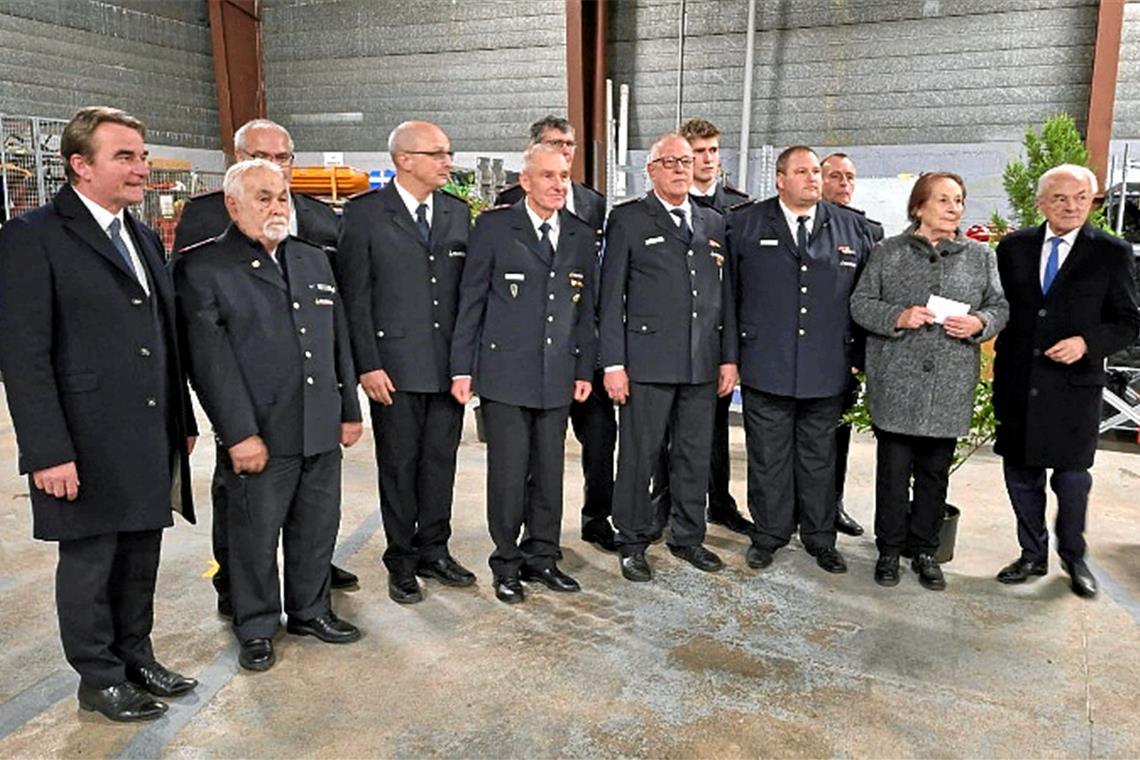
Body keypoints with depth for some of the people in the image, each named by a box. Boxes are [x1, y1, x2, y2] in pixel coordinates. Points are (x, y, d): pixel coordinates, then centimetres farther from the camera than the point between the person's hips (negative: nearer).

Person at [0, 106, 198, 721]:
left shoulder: (144, 238, 13)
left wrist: (183, 421, 14)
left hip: (152, 439, 6)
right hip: (89, 445, -6)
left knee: (140, 558, 16)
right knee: (89, 563, 10)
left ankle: (136, 657, 34)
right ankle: (99, 678, 26)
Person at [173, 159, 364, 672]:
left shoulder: (314, 261, 14)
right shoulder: (202, 268, -5)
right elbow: (209, 358, -11)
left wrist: (349, 411, 12)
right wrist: (239, 434, -16)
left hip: (322, 429, 5)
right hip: (260, 435, -5)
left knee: (318, 527, 15)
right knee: (256, 533, 8)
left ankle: (310, 610, 34)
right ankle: (256, 628, 27)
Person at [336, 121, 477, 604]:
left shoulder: (458, 213, 10)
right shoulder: (365, 212, -3)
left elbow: (468, 288, 11)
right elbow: (354, 296, -6)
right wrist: (367, 365, -11)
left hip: (450, 364, 4)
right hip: (394, 365, -4)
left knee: (441, 460, 11)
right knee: (398, 465, 6)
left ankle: (433, 551, 27)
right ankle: (401, 561, 21)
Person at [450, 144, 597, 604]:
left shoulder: (581, 236, 11)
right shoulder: (494, 227, -1)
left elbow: (585, 308, 15)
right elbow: (471, 301, -2)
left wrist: (584, 369, 10)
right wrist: (462, 368, -5)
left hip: (557, 375, 4)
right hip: (505, 372, -4)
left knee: (550, 471, 10)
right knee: (508, 472, 1)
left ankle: (541, 558, 26)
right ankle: (507, 565, 17)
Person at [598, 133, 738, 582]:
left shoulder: (713, 223, 15)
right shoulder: (628, 219, 1)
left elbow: (724, 293, 15)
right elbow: (611, 296, -3)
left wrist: (729, 356, 9)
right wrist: (613, 362, -9)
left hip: (703, 362, 5)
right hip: (648, 359, -4)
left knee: (696, 454, 12)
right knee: (639, 454, 2)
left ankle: (688, 537, 27)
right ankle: (633, 543, 17)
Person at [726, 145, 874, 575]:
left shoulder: (850, 228, 9)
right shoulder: (745, 224, 2)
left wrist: (859, 353, 7)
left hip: (827, 370, 2)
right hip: (766, 366, -2)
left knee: (820, 457, 12)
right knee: (768, 455, 6)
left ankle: (820, 538, 26)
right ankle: (768, 535, 22)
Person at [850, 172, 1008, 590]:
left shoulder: (981, 257, 10)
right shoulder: (888, 252, 4)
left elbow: (1000, 307, 12)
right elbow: (860, 303, 2)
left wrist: (979, 323, -10)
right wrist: (897, 317, -15)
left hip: (950, 387, 2)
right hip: (896, 383, -2)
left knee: (935, 473, 10)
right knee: (893, 469, 3)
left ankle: (925, 551, 24)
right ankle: (890, 549, 17)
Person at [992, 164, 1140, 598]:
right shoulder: (1013, 248, 5)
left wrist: (1087, 342, -18)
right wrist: (1000, 373, 2)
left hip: (1074, 386, -2)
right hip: (1017, 386, 3)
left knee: (1071, 478, 5)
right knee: (1021, 475, 11)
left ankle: (1073, 557, 29)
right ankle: (1033, 555, 29)